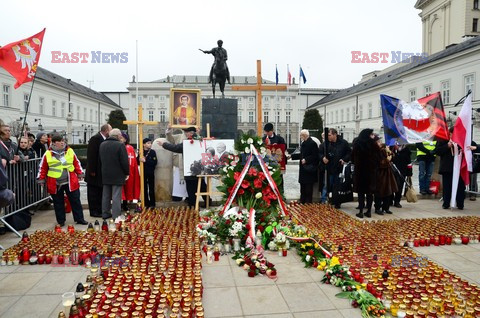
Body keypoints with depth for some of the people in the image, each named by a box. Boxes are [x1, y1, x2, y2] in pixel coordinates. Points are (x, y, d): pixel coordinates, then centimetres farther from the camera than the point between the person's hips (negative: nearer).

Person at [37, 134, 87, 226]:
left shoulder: (70, 151, 4)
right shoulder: (48, 154, -2)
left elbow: (76, 163, 12)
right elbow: (43, 168, 6)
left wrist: (80, 174, 9)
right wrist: (41, 179, 5)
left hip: (71, 182, 1)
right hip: (55, 184, -1)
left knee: (75, 201, 5)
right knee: (58, 203, 9)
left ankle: (79, 219, 14)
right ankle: (61, 221, 22)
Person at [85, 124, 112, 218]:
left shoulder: (105, 139, 9)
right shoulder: (95, 139, -16)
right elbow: (91, 156, -19)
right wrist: (92, 171, -20)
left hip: (102, 172, 8)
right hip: (95, 172, -8)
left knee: (100, 192, 15)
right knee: (93, 193, 2)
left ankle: (99, 210, 23)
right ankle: (94, 211, 10)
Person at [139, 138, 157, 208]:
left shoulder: (152, 152, -2)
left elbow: (154, 162, -11)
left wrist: (145, 161, -18)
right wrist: (140, 159, -17)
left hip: (151, 173, -2)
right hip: (143, 173, 2)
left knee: (151, 189, 2)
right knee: (144, 189, 8)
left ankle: (152, 204, 9)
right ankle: (146, 204, 16)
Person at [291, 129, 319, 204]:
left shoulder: (312, 143, -13)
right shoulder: (303, 143, 15)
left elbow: (314, 156, -19)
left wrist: (306, 160, -22)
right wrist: (292, 156, 19)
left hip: (309, 169, -9)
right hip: (303, 169, 9)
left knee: (308, 187, -2)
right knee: (303, 186, 14)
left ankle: (308, 202, 5)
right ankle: (302, 201, 22)